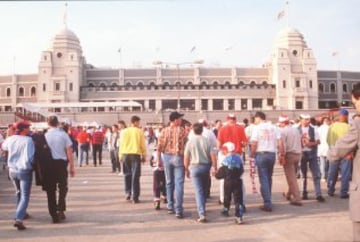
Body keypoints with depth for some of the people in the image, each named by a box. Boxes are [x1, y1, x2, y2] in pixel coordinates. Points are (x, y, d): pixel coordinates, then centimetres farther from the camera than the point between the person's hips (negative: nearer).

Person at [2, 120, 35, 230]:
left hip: (12, 170, 6)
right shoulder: (28, 140, -18)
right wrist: (30, 166, -5)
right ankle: (19, 219, -14)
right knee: (25, 196, 0)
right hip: (24, 171, -6)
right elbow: (28, 158, -24)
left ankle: (21, 213, 40)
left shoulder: (10, 139, -1)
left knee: (19, 193, 27)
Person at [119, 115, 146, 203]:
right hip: (135, 154, -3)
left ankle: (128, 193, 14)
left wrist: (120, 155, 16)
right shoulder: (139, 131, -2)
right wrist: (144, 156, 9)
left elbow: (121, 144, 8)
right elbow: (143, 145, 0)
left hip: (125, 154, 3)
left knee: (127, 175, 18)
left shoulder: (124, 131, 5)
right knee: (135, 176, 0)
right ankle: (135, 197, 0)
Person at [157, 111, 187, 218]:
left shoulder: (164, 131, 0)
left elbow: (159, 147, -2)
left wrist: (159, 160, 5)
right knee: (179, 184, -3)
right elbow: (186, 146, -9)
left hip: (166, 157, 4)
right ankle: (178, 210, -6)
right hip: (178, 157, -4)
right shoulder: (182, 130, -7)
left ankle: (170, 207, 24)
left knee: (169, 183, 16)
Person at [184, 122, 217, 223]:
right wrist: (215, 168, 4)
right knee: (204, 189, 20)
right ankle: (202, 209, 34)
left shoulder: (190, 142, -6)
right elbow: (213, 156, -5)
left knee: (198, 191, -2)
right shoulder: (207, 141, -2)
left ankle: (202, 214, -12)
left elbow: (186, 158, -4)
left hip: (195, 167, -2)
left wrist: (186, 169, 8)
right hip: (206, 166, 2)